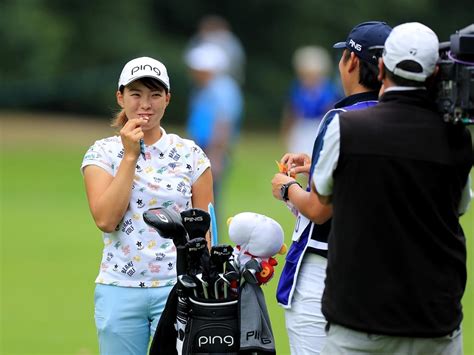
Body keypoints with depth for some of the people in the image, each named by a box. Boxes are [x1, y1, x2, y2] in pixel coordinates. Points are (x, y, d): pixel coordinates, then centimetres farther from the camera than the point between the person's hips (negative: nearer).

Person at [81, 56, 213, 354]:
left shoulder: (191, 155, 4)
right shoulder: (102, 153, 3)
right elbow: (105, 219, -11)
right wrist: (130, 156, -10)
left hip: (178, 288, 0)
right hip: (120, 291, 1)